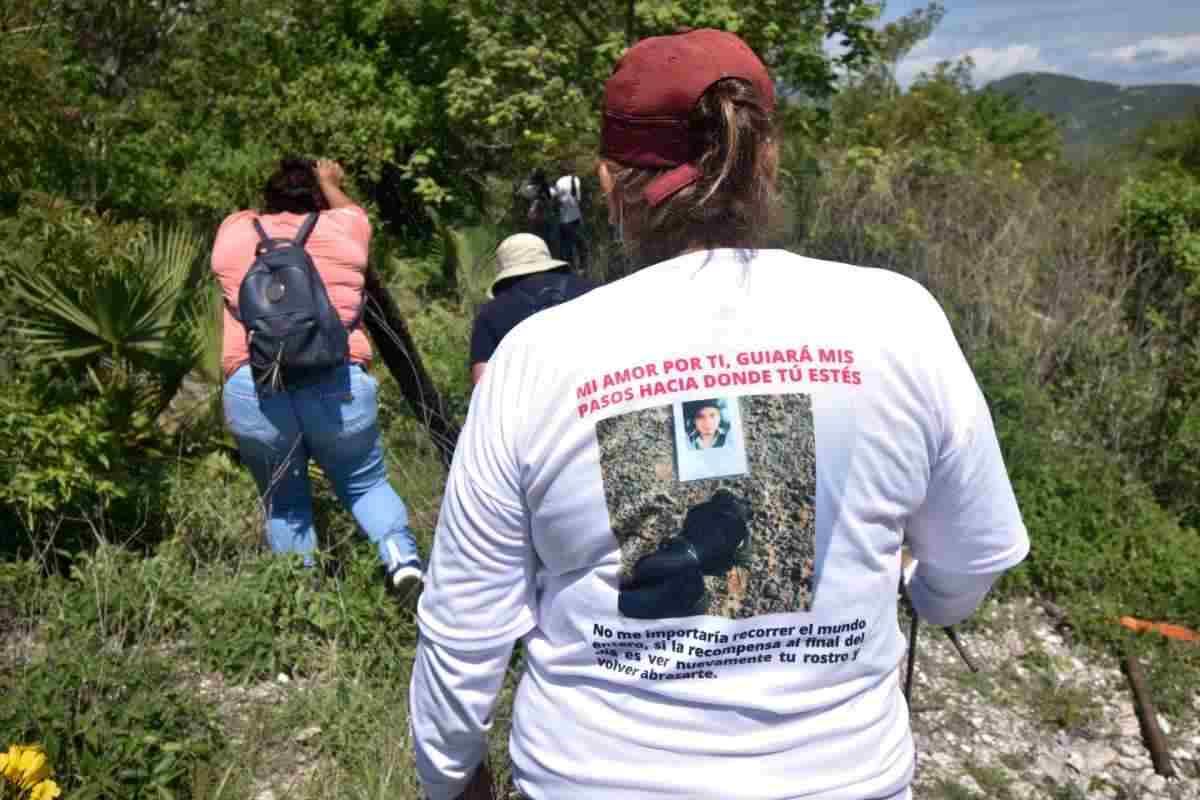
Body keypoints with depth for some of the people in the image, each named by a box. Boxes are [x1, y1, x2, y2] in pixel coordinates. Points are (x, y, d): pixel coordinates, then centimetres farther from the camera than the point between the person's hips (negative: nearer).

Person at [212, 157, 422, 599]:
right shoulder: (345, 227, 15)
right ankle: (402, 555, -5)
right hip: (337, 384, -1)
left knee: (284, 503, 18)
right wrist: (327, 182, 59)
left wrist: (279, 193, 60)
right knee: (366, 484, 18)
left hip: (253, 389, 1)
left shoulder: (233, 232, 19)